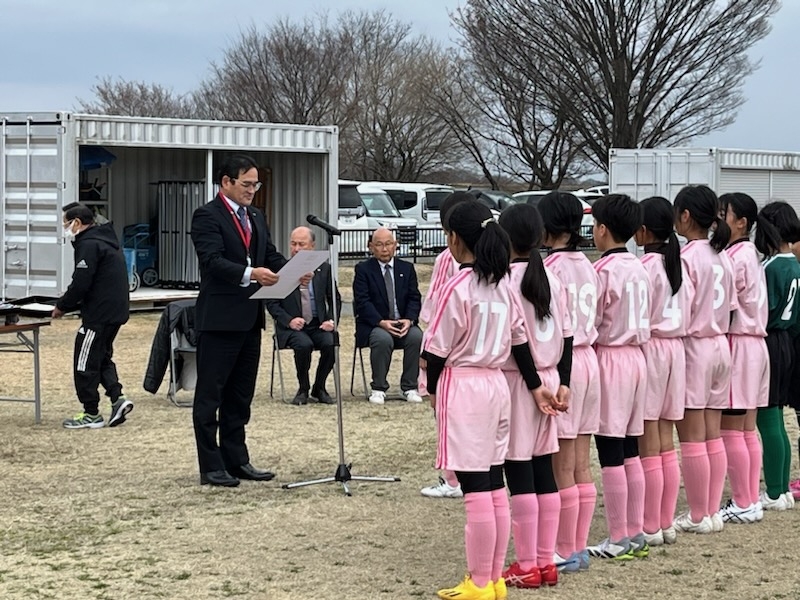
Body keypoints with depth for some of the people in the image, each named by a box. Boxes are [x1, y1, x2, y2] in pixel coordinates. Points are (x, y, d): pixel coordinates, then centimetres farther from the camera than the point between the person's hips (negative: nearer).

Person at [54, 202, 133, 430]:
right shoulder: (106, 241, 18)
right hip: (115, 311, 10)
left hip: (98, 314, -10)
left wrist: (62, 306, -4)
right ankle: (118, 398, 7)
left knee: (85, 363, 0)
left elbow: (81, 284, -20)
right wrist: (68, 304, 17)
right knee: (102, 357, 20)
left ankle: (91, 414, 6)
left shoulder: (88, 245, -14)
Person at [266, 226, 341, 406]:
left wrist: (331, 320, -5)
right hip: (291, 327, -2)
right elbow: (272, 303, 0)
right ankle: (303, 389, -10)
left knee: (330, 343, -28)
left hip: (318, 325, 2)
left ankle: (318, 388, -5)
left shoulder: (324, 269, 10)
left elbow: (335, 299, 14)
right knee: (304, 344, -34)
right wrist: (289, 320, -16)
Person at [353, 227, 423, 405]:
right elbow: (362, 302, -7)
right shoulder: (363, 269, 3)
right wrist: (382, 322, -22)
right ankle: (378, 388, -19)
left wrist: (409, 320, -15)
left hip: (403, 323, 3)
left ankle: (410, 387, -16)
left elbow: (414, 298, 6)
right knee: (383, 339, -36)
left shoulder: (407, 268, 13)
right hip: (374, 325, -3)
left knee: (417, 336, -29)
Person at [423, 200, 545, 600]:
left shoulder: (457, 288, -14)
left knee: (475, 489, -6)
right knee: (494, 485, 11)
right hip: (496, 385, 8)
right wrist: (535, 386, 19)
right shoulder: (503, 285, 8)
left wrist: (433, 388, 4)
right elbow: (519, 339, 13)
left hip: (462, 386, -8)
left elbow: (439, 348, -11)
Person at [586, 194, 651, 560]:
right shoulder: (638, 268, 10)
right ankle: (636, 533, 15)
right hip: (636, 355, 8)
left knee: (610, 455, -3)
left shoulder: (603, 270, -14)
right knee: (631, 453, 12)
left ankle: (618, 539, -1)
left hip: (610, 359, -8)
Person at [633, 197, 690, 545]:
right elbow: (686, 306, 12)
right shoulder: (677, 264, 8)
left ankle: (650, 527, 0)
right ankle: (666, 523, 14)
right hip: (675, 347, 8)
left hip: (650, 346, -8)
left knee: (648, 447, -3)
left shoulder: (645, 266, -14)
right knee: (666, 444, 11)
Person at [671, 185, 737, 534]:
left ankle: (698, 516, 2)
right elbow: (730, 306, 12)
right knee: (712, 435, 11)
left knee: (691, 438, -2)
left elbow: (681, 312, -17)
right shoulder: (721, 257, 9)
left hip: (693, 347, -8)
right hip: (720, 345, 8)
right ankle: (712, 512, 14)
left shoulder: (686, 257, -14)